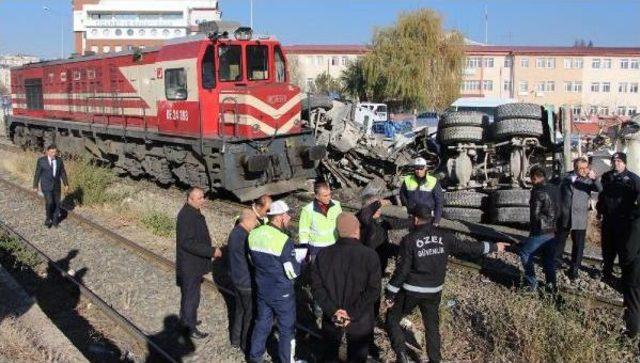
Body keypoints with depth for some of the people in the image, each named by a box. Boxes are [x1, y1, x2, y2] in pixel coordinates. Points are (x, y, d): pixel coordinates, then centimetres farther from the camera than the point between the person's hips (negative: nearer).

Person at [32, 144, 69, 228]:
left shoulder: (59, 160, -4)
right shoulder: (41, 160, -13)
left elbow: (63, 173, 4)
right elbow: (37, 174, -6)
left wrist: (66, 184, 1)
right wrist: (35, 186, -2)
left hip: (56, 185, 3)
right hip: (46, 185, -3)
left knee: (56, 203, 8)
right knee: (49, 203, -12)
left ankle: (55, 219, 28)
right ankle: (48, 218, 14)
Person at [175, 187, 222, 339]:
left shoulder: (194, 213, 7)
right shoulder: (187, 216, -26)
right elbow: (188, 243, -29)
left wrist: (210, 250, 15)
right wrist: (211, 251, -26)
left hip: (193, 264, 10)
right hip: (190, 265, -10)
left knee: (188, 293, 23)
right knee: (191, 296, 2)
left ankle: (186, 319, 39)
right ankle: (190, 328, 14)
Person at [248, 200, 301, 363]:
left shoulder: (254, 234, -7)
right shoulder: (284, 241, -27)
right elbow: (293, 272, -19)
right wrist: (300, 260, -2)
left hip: (262, 290, 6)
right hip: (282, 294, -6)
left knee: (262, 323, 23)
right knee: (286, 329, 13)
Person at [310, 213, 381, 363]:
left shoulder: (323, 254, -6)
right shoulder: (370, 256, -15)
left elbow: (317, 286, -10)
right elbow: (373, 290, -19)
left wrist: (333, 310, -13)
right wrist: (353, 314, -17)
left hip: (332, 318, 2)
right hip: (360, 320, -2)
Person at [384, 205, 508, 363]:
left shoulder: (410, 239, -15)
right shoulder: (444, 236, -3)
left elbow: (402, 269, -16)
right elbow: (468, 248, 3)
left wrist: (390, 293, -9)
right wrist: (494, 247, 17)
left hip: (411, 291, -4)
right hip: (434, 292, 4)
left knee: (392, 318, 12)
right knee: (432, 327, 20)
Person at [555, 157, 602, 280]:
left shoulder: (588, 180, -5)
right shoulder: (567, 177, 3)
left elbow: (599, 189, -22)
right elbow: (560, 191, 15)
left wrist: (594, 178, -41)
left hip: (580, 218, -2)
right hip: (564, 216, 2)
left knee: (578, 245, 5)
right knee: (559, 241, 14)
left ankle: (574, 269, 18)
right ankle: (556, 262, 32)